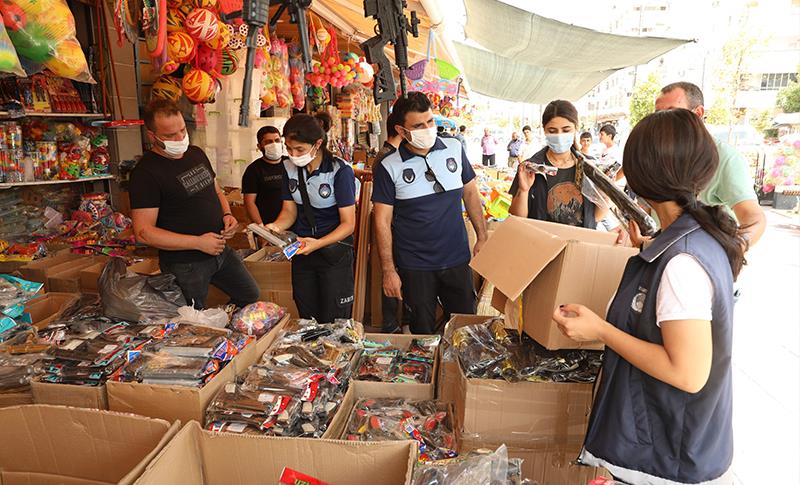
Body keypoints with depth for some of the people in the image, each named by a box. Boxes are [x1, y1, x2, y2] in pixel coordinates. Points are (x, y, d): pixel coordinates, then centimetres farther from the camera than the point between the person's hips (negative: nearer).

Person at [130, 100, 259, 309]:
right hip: (184, 264, -7)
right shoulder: (146, 172, -17)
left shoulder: (196, 153, 6)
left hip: (220, 250, 7)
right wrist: (198, 242, -22)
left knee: (251, 296, 19)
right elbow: (143, 232, -20)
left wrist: (227, 214, -3)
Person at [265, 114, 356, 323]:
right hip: (301, 252, 5)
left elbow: (348, 223, -15)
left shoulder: (340, 171, -16)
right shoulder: (289, 168, 2)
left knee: (333, 325, 1)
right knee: (307, 321, 16)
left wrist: (318, 243, -30)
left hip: (334, 252, -5)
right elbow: (289, 211, 5)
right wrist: (275, 227, -17)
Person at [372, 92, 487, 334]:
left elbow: (470, 192, 10)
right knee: (423, 334, 12)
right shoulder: (389, 167, -7)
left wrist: (482, 237, 5)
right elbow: (383, 222, -5)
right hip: (414, 266, -2)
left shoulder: (455, 149, 0)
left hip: (457, 259, 2)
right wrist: (388, 271, -7)